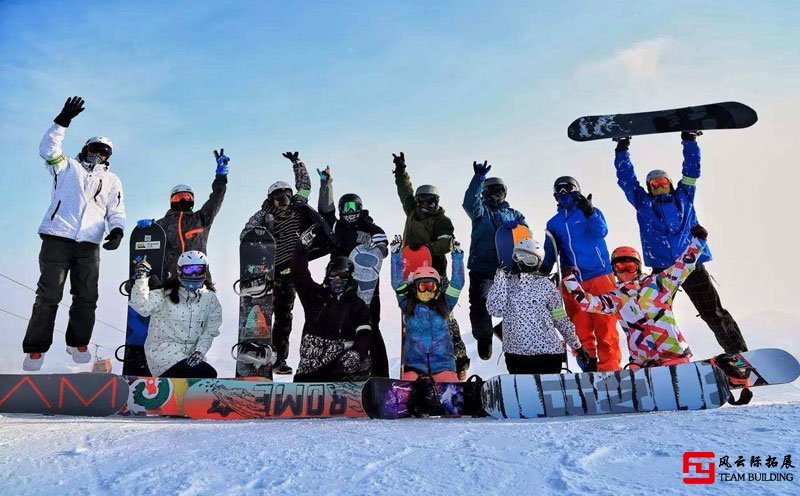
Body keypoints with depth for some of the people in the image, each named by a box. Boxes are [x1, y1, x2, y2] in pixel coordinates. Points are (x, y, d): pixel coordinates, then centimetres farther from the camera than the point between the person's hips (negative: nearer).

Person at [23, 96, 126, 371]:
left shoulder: (112, 180, 20)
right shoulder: (66, 166, 15)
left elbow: (116, 211, 13)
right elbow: (47, 149, -3)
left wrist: (117, 230, -7)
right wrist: (63, 120, -13)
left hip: (89, 245, 3)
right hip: (57, 238, -3)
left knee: (86, 297, 4)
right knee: (48, 295, -4)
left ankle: (78, 343, 20)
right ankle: (35, 349, 4)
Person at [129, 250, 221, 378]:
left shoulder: (210, 299, 8)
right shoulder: (166, 295, -1)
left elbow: (210, 331, 5)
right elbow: (141, 306, -16)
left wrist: (199, 351, -11)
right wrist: (141, 278, -26)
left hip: (189, 353, 5)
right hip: (163, 351, -5)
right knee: (208, 374, -24)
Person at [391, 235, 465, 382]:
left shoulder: (444, 306, 15)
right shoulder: (408, 306, 13)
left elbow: (457, 283, 12)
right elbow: (397, 283, 8)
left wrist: (457, 255, 11)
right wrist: (396, 255, 7)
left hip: (443, 363, 1)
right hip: (414, 363, 0)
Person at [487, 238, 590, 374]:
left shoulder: (545, 285, -3)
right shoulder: (506, 282, 2)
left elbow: (561, 319, 4)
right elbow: (496, 310, -11)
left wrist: (576, 345, 9)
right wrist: (500, 277, -11)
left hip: (547, 351, -2)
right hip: (514, 352, 2)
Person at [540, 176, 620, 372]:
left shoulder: (592, 212, 5)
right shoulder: (553, 223, 15)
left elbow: (601, 232, -15)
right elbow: (550, 254, 16)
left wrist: (589, 212, -29)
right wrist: (543, 271, 0)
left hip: (600, 276, -3)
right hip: (572, 283, 4)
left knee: (605, 325, -5)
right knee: (580, 328, 5)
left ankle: (609, 367, 2)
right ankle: (589, 367, 15)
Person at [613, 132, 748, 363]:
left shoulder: (683, 197, 16)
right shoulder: (643, 203, 13)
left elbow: (692, 170, 14)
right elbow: (626, 178, 12)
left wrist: (689, 141, 8)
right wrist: (622, 151, 9)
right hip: (661, 269, 0)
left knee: (714, 312, 3)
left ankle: (738, 352, 12)